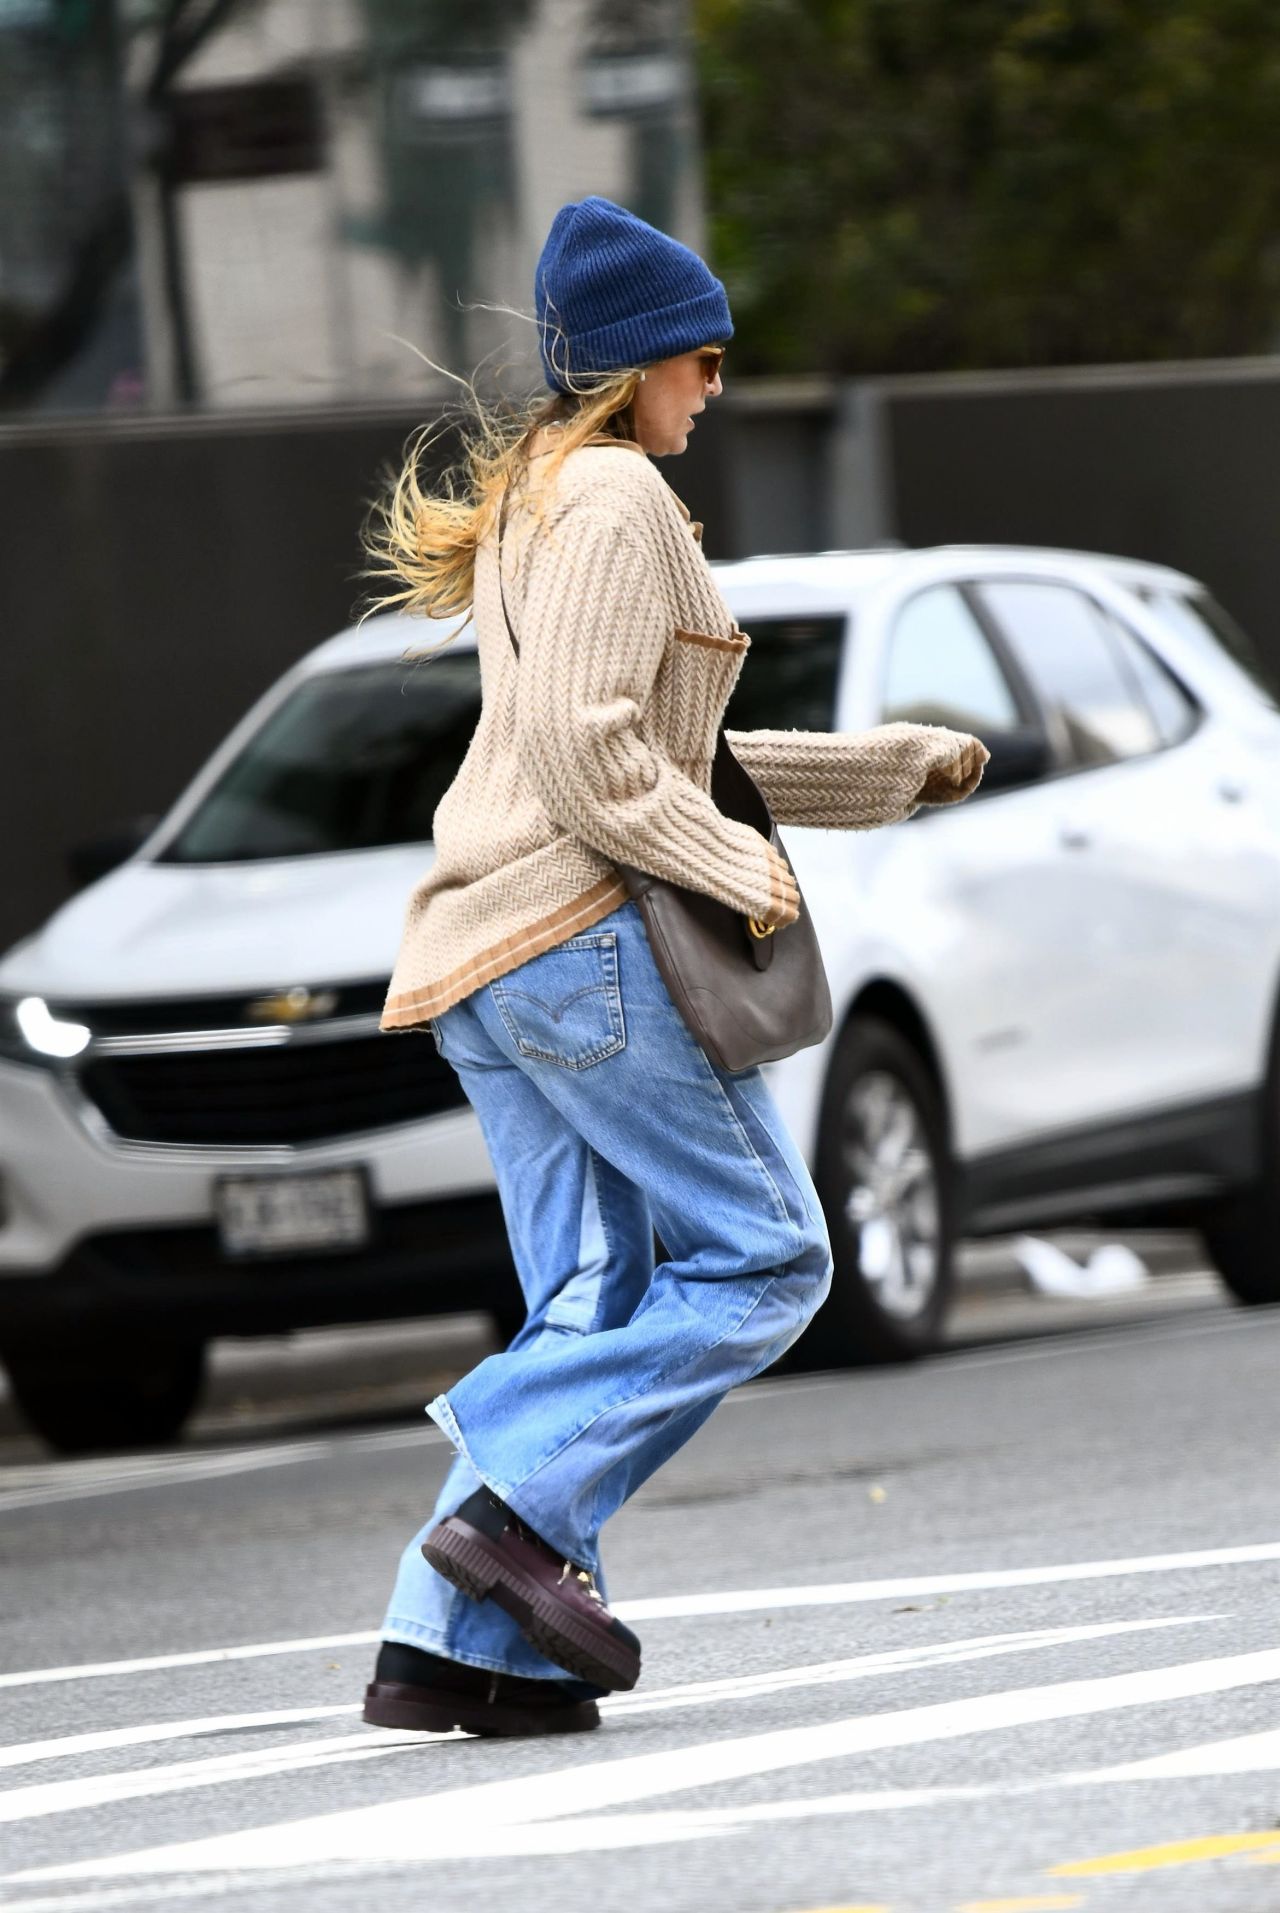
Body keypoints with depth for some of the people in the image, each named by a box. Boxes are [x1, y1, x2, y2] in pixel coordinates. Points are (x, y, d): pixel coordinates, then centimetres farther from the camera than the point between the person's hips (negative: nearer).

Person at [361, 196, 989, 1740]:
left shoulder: (527, 502, 23)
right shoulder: (615, 497, -9)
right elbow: (591, 754, -19)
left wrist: (896, 769, 28)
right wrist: (738, 870, -10)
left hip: (487, 962, 10)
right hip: (581, 935, -10)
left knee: (595, 1305, 6)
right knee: (761, 1258, -5)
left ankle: (452, 1643, -3)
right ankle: (520, 1503, -14)